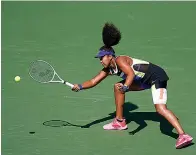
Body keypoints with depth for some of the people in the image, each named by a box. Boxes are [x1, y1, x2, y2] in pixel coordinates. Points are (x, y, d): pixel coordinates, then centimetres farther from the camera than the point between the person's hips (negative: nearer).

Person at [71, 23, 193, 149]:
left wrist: (125, 87, -51)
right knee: (118, 87, 13)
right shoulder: (108, 69, 7)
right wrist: (80, 86, -10)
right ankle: (120, 122, 22)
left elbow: (131, 74, -35)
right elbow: (93, 81, 5)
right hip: (145, 80, 10)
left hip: (157, 76, -10)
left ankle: (183, 136, -33)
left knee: (160, 108, -26)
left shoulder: (120, 60, -20)